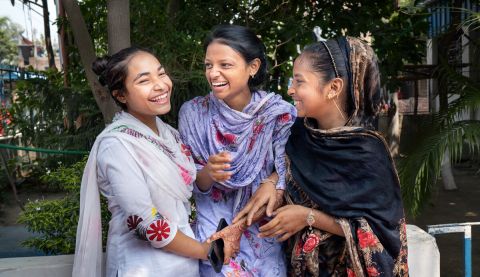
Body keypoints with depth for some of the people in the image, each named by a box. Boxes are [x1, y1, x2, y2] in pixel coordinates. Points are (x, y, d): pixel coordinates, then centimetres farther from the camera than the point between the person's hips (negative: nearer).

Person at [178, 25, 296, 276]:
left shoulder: (279, 113, -12)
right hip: (214, 223, 0)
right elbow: (192, 185, -2)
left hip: (266, 226, 0)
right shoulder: (192, 113, -8)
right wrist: (207, 173, -25)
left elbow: (287, 177, -5)